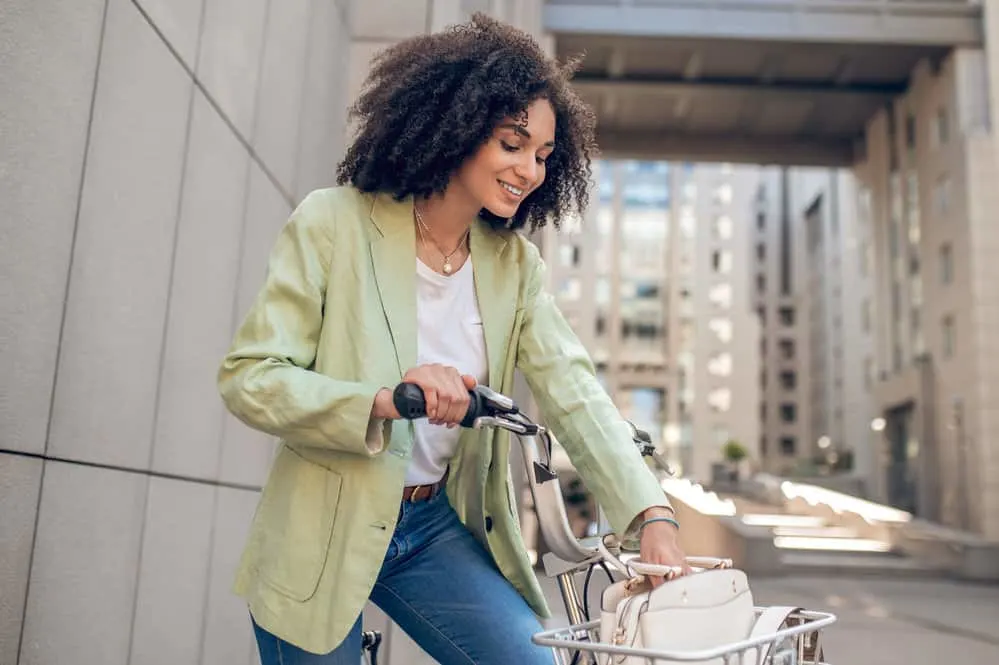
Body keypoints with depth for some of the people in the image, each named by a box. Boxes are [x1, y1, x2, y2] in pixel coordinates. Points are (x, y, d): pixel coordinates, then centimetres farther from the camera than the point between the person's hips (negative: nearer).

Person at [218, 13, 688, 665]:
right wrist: (382, 400, -31)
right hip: (324, 532, -3)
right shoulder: (333, 223, -12)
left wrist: (652, 514, -22)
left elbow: (573, 391, -9)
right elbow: (248, 377, -15)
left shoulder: (515, 263, 1)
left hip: (439, 528, 4)